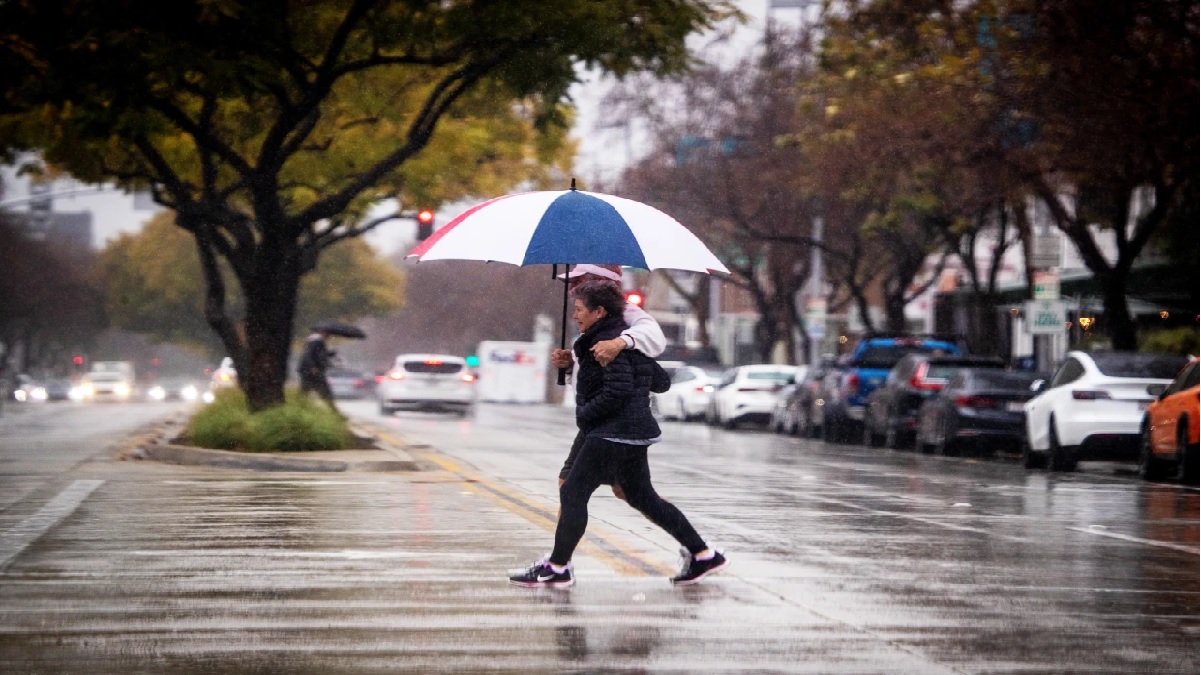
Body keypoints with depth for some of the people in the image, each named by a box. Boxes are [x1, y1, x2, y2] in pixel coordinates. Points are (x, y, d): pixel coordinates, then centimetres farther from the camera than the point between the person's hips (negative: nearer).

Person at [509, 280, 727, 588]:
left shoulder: (608, 343, -14)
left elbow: (618, 390, -24)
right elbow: (660, 380, 22)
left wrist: (584, 414, -14)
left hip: (613, 433, -11)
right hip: (635, 431, 11)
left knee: (573, 492, -6)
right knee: (642, 497, 16)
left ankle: (557, 567, -4)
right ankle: (702, 554, 16)